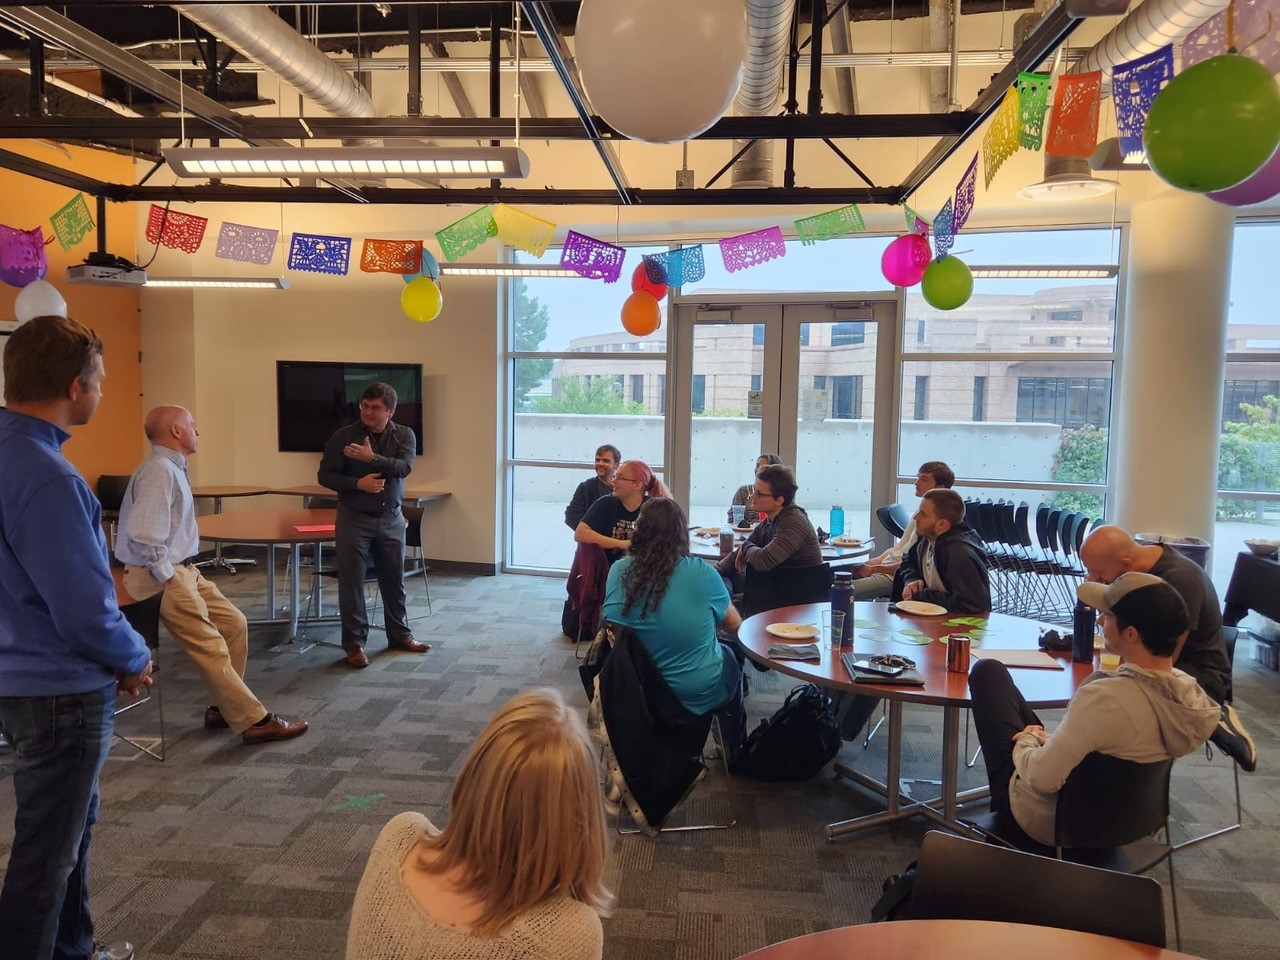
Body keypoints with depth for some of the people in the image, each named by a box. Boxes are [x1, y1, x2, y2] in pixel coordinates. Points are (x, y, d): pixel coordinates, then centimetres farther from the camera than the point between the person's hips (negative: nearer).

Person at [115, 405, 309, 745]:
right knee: (210, 648, -9)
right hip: (157, 575, -10)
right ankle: (254, 721, -6)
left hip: (180, 568, 10)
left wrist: (185, 570, 13)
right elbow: (143, 536, -27)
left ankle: (225, 707, 18)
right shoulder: (159, 471, -19)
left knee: (234, 623, 9)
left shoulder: (173, 468, 13)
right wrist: (169, 578, -20)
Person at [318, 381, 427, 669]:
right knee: (351, 583, 0)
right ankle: (354, 643, 11)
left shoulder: (404, 435, 0)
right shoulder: (343, 436, -6)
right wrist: (358, 483, -19)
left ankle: (399, 635, 28)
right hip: (354, 519, -2)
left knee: (394, 580, 12)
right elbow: (325, 475, -6)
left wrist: (371, 458, -28)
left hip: (391, 519, 2)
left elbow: (404, 467, -17)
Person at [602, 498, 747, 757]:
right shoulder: (700, 573, -18)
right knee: (729, 656, 30)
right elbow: (734, 624, -3)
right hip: (696, 695, -3)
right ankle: (735, 752, 47)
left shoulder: (618, 571, -9)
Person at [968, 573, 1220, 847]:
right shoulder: (1189, 690, -14)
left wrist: (1027, 741, -10)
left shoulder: (1106, 698, -37)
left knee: (988, 670, 6)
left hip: (1046, 824, -7)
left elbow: (1040, 779, -30)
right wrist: (1051, 741, 5)